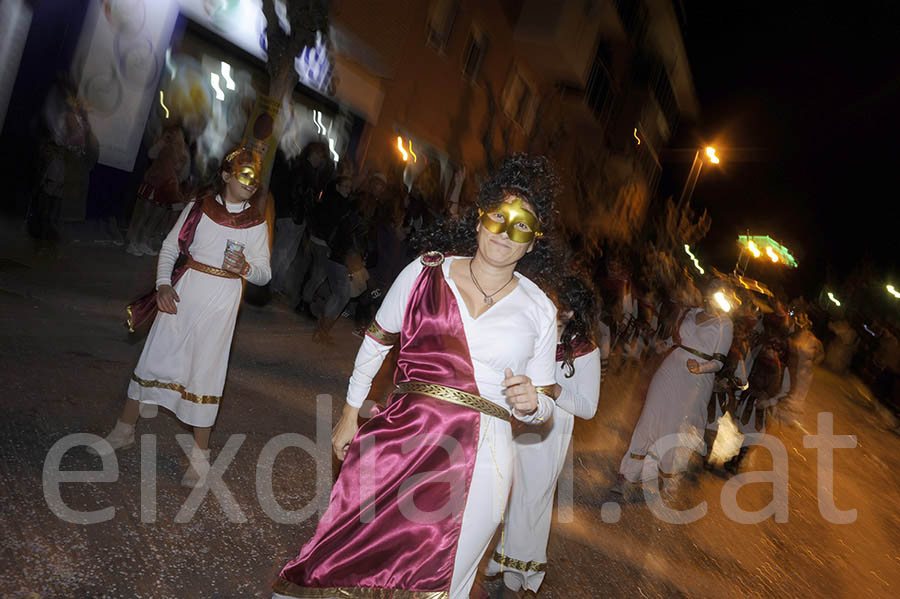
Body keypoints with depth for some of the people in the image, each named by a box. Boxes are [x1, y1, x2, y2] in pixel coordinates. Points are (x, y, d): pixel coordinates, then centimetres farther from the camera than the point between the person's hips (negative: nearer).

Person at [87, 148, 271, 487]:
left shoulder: (256, 223, -1)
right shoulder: (198, 207, 2)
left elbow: (264, 274, 1)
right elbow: (170, 247, 5)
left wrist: (246, 268, -20)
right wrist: (163, 284, -8)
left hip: (222, 300, -2)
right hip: (183, 292, 2)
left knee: (206, 370, 1)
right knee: (155, 356, 9)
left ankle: (200, 453, 13)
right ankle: (124, 430, 29)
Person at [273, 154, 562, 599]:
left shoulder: (539, 311, 5)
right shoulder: (426, 272, 2)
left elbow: (544, 404, 13)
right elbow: (376, 342, 13)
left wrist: (530, 402, -10)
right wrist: (350, 413, 16)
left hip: (477, 464, 1)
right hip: (400, 443, 0)